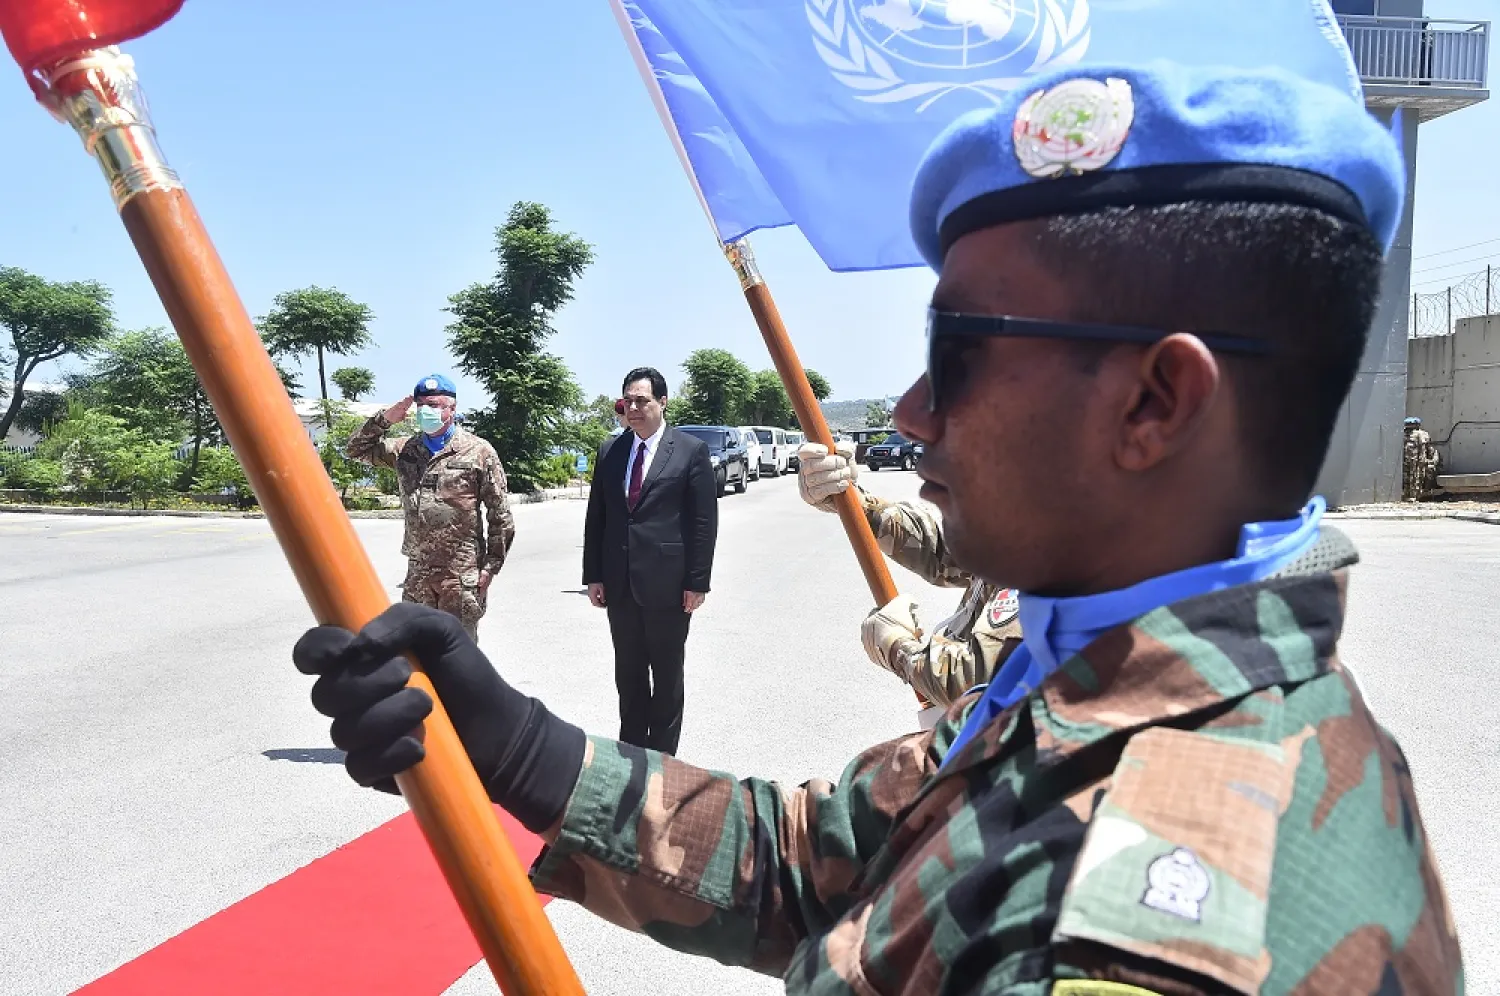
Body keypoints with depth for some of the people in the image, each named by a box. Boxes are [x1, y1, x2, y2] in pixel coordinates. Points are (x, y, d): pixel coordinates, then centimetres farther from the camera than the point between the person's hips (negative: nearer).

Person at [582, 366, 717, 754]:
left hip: (667, 581, -4)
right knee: (628, 672, 14)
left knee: (667, 674, 9)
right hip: (620, 583, 4)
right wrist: (594, 575, 4)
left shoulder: (691, 450, -4)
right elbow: (595, 517, 9)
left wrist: (697, 581, -10)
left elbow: (705, 521, -6)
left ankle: (662, 754, 22)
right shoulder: (611, 452, 8)